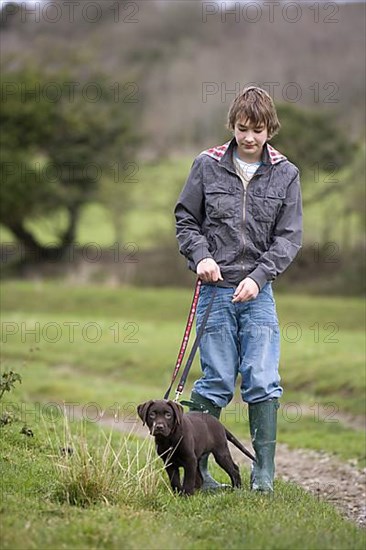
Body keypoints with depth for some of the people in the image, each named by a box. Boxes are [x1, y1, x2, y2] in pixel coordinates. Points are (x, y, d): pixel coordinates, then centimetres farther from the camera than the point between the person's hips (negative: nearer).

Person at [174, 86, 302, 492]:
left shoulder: (285, 175, 3)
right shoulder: (207, 166, 2)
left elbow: (289, 237, 1)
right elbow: (185, 220, 9)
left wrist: (259, 276, -12)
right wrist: (201, 256, -9)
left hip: (258, 292, 1)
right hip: (215, 290, -1)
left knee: (263, 381, -5)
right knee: (216, 383, 1)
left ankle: (264, 473, 3)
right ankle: (195, 467, 12)